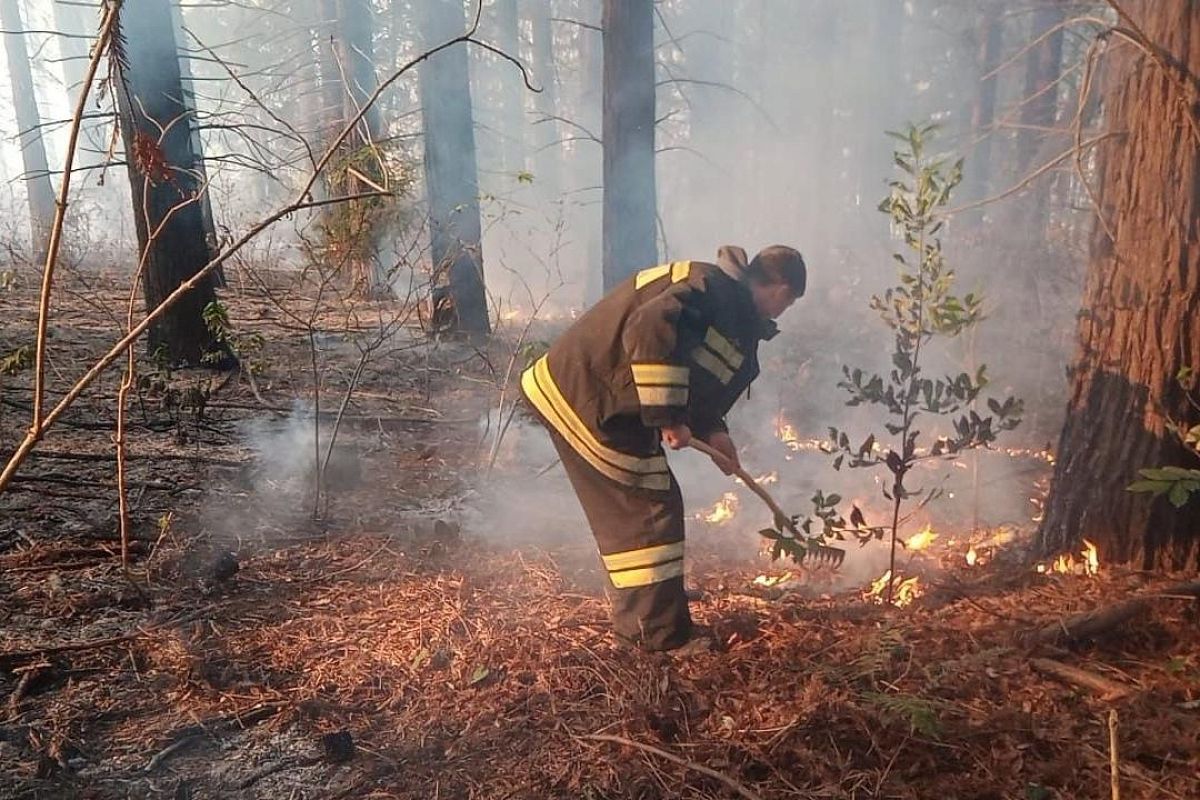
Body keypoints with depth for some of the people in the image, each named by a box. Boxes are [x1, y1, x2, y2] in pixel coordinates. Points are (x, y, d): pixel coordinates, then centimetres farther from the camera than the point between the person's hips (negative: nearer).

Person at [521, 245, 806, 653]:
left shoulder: (731, 308, 17)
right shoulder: (714, 287, -16)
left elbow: (696, 382, 24)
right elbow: (650, 331, -33)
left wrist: (711, 432, 12)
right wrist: (668, 417, -28)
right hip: (586, 398, -11)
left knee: (632, 512, 17)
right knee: (648, 511, -6)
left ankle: (637, 625, 29)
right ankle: (662, 635, 3)